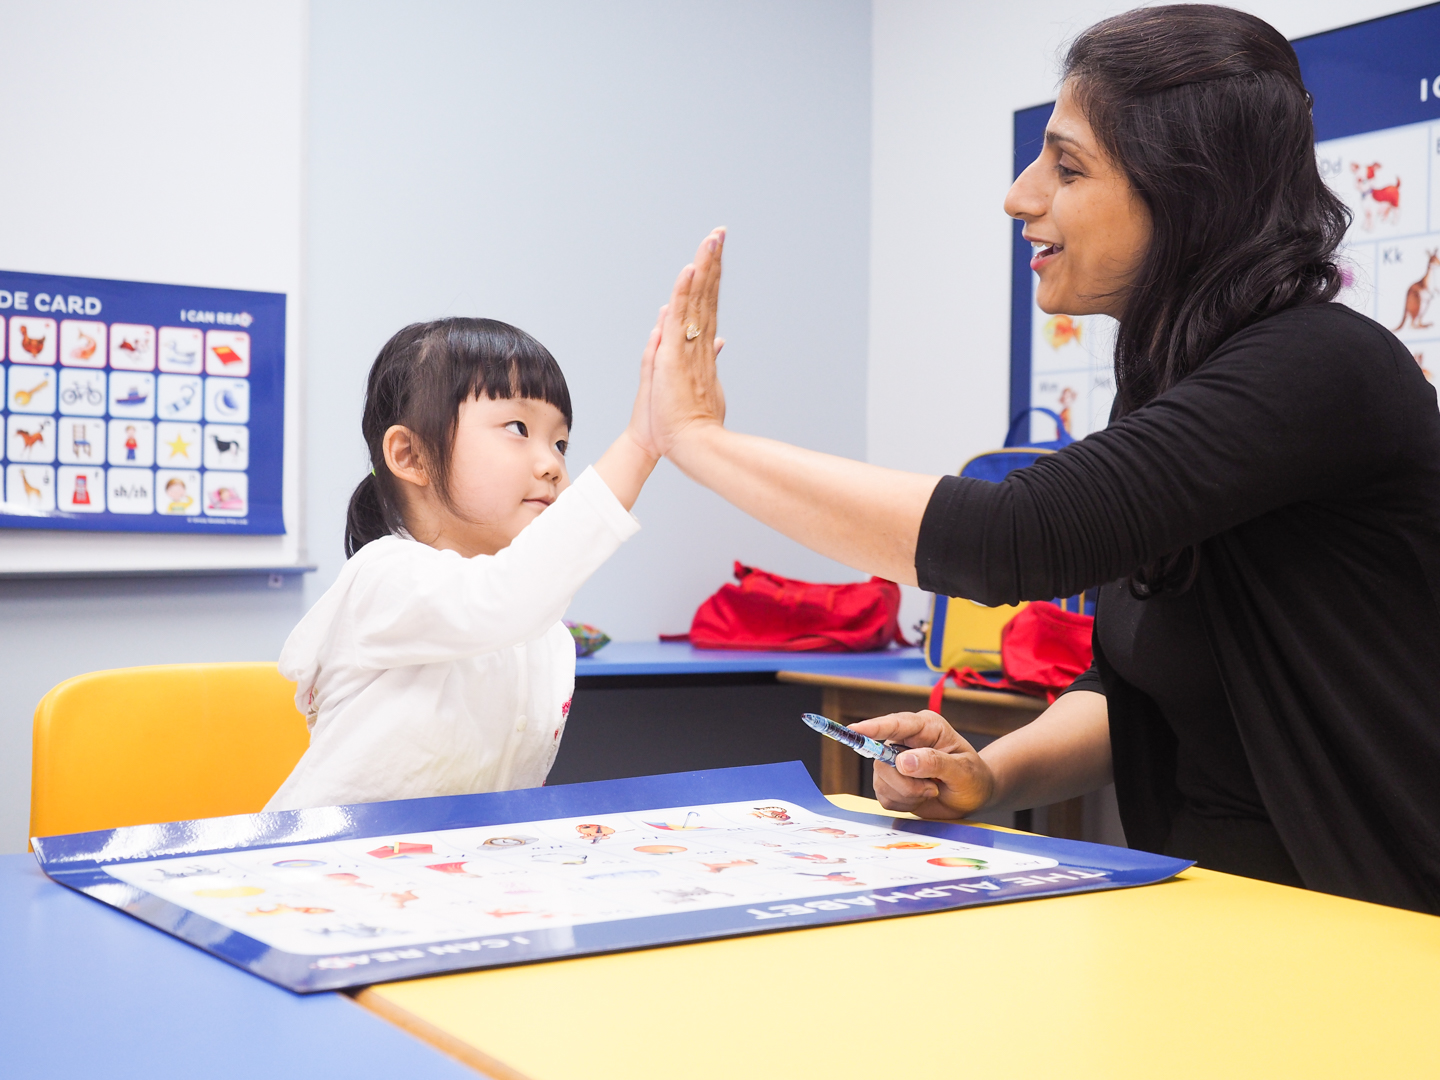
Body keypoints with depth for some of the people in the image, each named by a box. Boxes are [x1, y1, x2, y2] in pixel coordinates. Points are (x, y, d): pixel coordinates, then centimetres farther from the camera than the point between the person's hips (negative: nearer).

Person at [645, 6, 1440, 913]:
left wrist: (698, 438, -18)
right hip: (1208, 910, 7)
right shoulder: (1162, 384, 10)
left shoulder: (1322, 367, -17)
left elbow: (1016, 542, -26)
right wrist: (991, 775, -6)